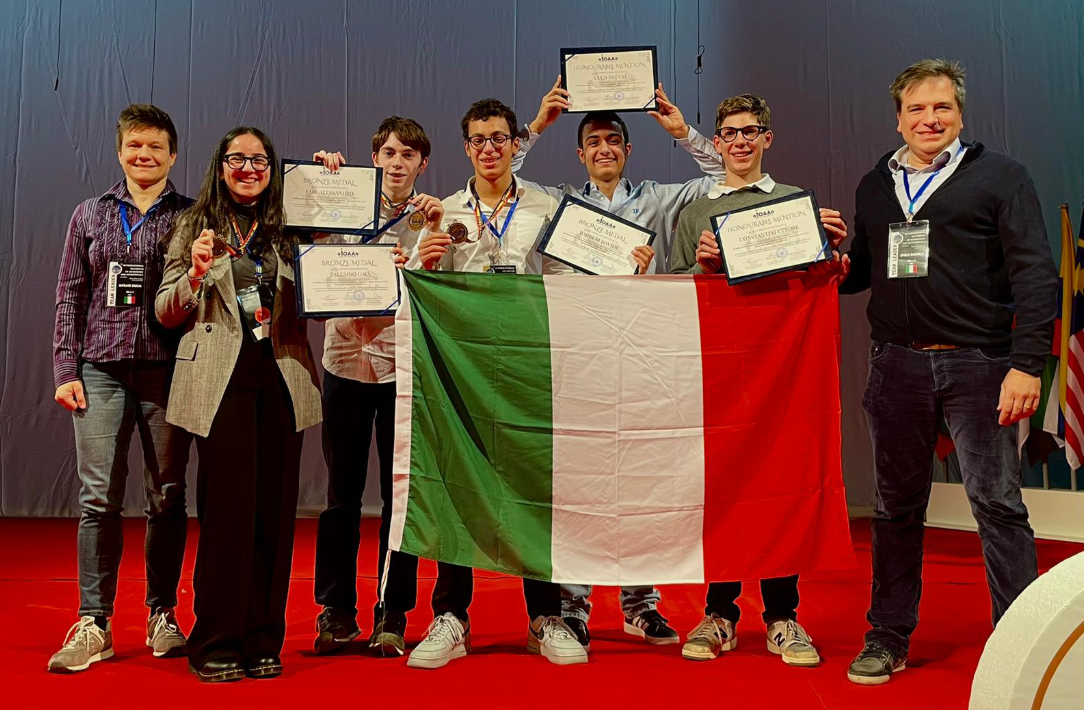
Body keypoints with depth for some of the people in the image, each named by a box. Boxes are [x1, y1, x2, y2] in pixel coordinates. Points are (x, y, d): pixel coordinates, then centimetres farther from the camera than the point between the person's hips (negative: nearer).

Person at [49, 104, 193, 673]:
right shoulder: (91, 215, 13)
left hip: (168, 369, -1)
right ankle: (93, 625, 6)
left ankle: (162, 616, 15)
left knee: (167, 497, 4)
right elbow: (71, 297, 11)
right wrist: (65, 369, 4)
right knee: (98, 496, -2)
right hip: (102, 370, 1)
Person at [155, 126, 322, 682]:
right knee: (228, 506, -4)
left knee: (274, 509, 3)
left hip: (282, 376, 2)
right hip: (221, 377, -2)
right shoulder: (195, 226, 10)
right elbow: (166, 313, 10)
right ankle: (216, 644, 6)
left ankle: (262, 641, 13)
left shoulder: (292, 230, 15)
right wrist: (196, 273, -12)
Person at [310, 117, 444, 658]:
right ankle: (335, 613, 16)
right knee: (341, 494, 5)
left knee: (401, 493, 3)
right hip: (345, 361, 1)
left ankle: (393, 616, 13)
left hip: (403, 367, 0)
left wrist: (437, 229, -18)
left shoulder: (431, 220, 7)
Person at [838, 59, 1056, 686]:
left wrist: (1027, 363, -14)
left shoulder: (999, 175, 1)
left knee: (997, 504, -1)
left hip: (977, 363, -4)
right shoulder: (875, 186, 15)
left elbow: (1035, 274, -5)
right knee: (897, 507, 10)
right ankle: (889, 639, 20)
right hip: (897, 364, 4)